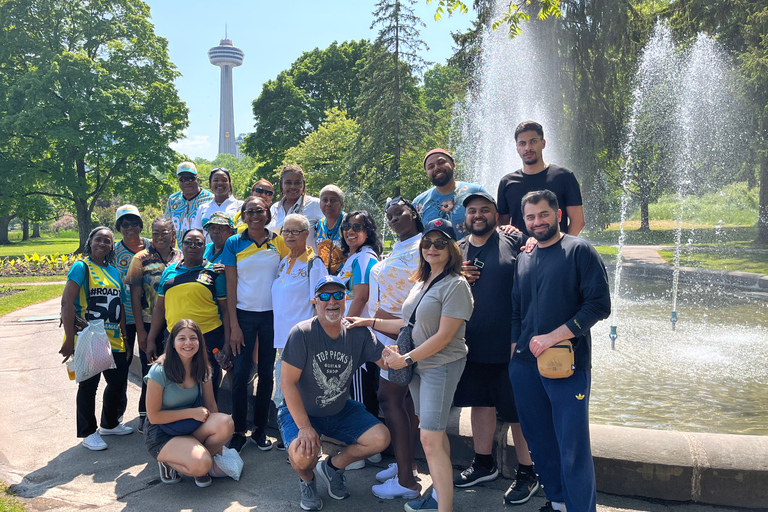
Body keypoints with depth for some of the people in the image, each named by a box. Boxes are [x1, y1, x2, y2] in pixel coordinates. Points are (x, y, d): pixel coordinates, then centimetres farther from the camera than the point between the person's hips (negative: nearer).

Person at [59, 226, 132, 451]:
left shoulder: (114, 272, 11)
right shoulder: (81, 267, -8)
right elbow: (67, 303, -14)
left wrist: (124, 336, 13)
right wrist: (70, 340, -18)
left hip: (113, 341, 6)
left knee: (119, 382, 14)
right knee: (88, 386, 6)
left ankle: (110, 424, 34)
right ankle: (88, 433, 21)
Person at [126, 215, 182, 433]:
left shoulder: (181, 257, 3)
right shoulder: (141, 258, -4)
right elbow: (135, 295, -4)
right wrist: (140, 329, -8)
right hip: (150, 323, -2)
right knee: (150, 369, 5)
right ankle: (146, 415, 22)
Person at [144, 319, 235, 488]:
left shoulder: (201, 369, -1)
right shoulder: (159, 372, -17)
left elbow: (211, 406, 1)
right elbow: (154, 416, -13)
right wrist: (192, 412, -18)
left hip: (192, 429, 5)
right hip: (161, 435, -5)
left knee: (226, 423, -27)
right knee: (201, 465, -31)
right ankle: (168, 461, 1)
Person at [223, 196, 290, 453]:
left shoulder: (279, 242, 1)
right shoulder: (234, 243, -2)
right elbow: (231, 285, -3)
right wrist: (234, 325, -7)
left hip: (272, 315, 2)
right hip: (245, 315, -1)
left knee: (267, 373, 9)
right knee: (240, 374, 1)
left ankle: (260, 429, 22)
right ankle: (238, 431, 13)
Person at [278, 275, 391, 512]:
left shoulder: (358, 333, -8)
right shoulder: (302, 334, -20)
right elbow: (287, 382, -21)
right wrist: (304, 426, -25)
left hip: (341, 410, 4)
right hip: (300, 411, -4)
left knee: (381, 438, -13)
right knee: (303, 455, -31)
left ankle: (332, 466, 15)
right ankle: (307, 480, 10)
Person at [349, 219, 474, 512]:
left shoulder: (455, 286, -14)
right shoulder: (420, 283, 12)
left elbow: (444, 336, -17)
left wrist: (405, 359, -13)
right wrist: (371, 322, 13)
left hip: (441, 366, -8)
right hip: (417, 366, 8)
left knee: (430, 438, -9)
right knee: (434, 433, 14)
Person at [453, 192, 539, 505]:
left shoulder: (514, 242, -5)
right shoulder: (457, 251, 9)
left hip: (509, 347, -5)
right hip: (473, 346, 5)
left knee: (518, 411, 4)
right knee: (480, 403, 18)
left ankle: (526, 473, 21)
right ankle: (484, 464, 36)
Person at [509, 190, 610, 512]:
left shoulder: (579, 251, -3)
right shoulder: (523, 259, 13)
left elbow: (599, 304, -10)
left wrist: (552, 337, -15)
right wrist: (514, 350, 10)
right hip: (524, 365, 5)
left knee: (573, 450, -2)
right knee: (540, 442, 14)